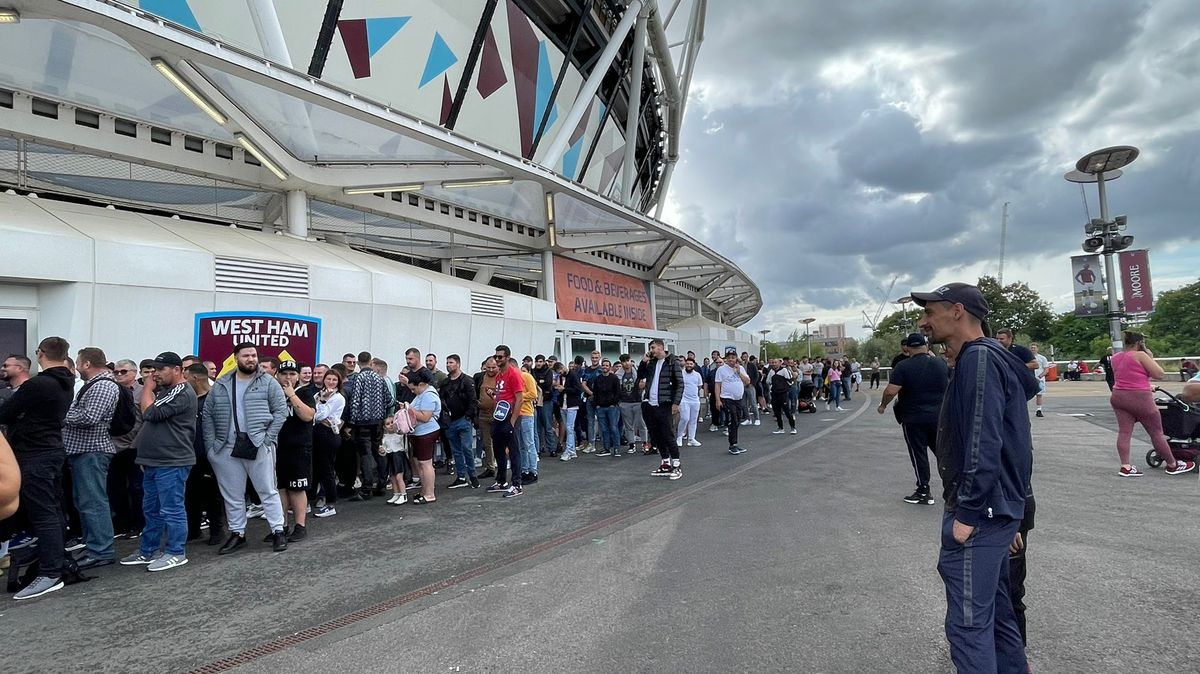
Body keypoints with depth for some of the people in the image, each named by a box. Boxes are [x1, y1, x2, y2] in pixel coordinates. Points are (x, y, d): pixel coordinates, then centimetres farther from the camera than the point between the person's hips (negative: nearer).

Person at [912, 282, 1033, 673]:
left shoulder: (979, 358, -18)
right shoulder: (980, 357, 14)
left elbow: (984, 443, -25)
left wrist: (967, 513, -21)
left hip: (980, 512, -11)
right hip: (993, 508, 11)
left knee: (968, 622, -3)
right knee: (994, 609, 22)